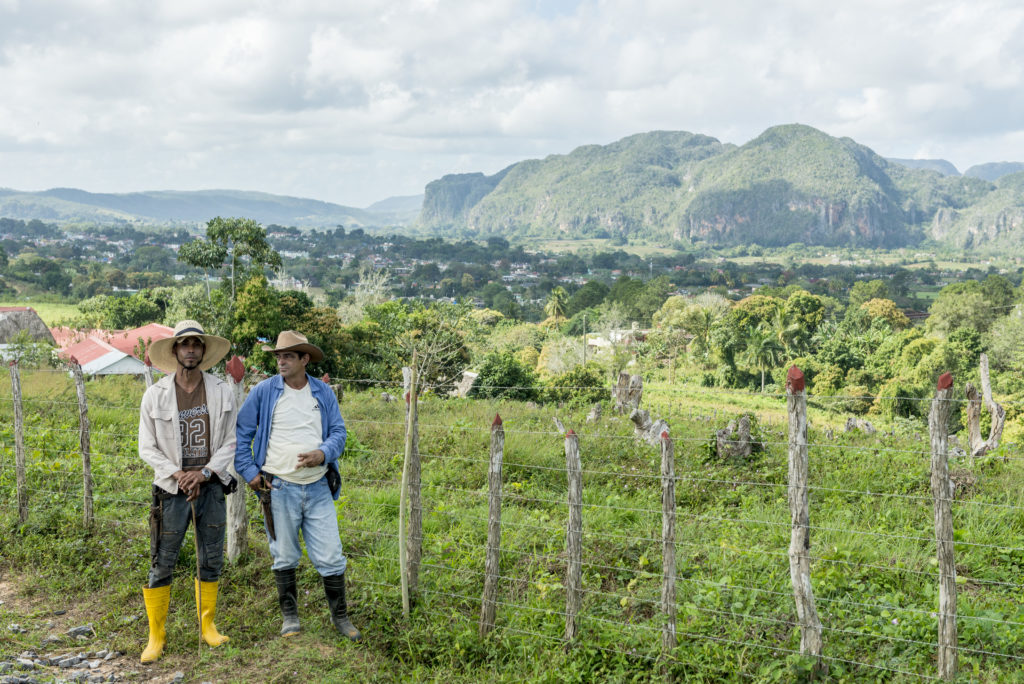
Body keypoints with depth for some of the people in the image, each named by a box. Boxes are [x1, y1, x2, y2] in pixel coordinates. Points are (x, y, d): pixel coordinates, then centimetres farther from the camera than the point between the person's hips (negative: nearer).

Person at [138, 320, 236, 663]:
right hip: (172, 490, -1)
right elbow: (147, 448, -1)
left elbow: (231, 442, 1)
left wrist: (204, 472, -12)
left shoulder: (221, 392, -1)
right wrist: (178, 474, -13)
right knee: (162, 564, 1)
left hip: (211, 486, 2)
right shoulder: (155, 395, -3)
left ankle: (208, 626, 26)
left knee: (211, 561, 10)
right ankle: (156, 635, 16)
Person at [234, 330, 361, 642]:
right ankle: (289, 616, 27)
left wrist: (324, 454, -12)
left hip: (318, 487, 1)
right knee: (285, 557, 10)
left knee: (330, 556, 3)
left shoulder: (323, 393, 6)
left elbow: (338, 432, 8)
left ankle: (340, 616, 18)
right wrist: (250, 472, -3)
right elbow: (240, 434, 5)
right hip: (279, 488, -1)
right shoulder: (264, 391, -1)